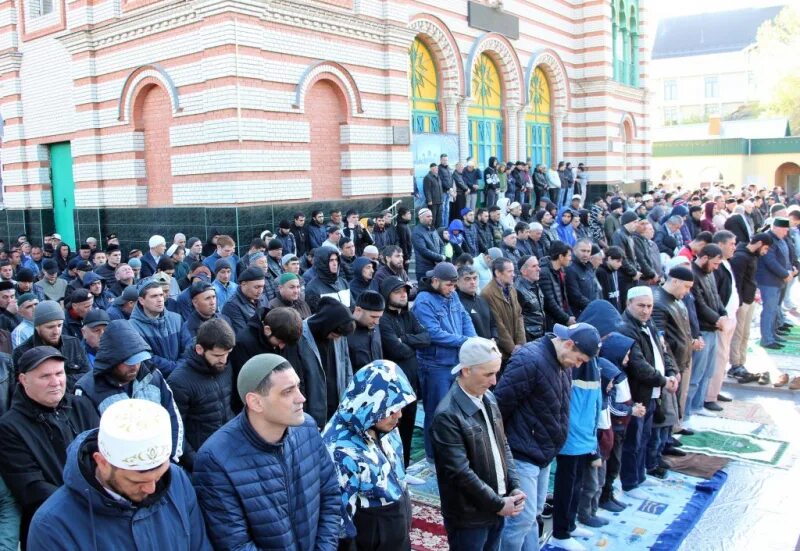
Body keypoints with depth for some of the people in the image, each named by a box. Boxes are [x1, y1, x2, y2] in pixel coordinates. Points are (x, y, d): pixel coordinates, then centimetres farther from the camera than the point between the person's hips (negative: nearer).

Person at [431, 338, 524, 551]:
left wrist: (514, 487, -1)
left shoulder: (489, 398, 3)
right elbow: (461, 472, -22)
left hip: (496, 508, 7)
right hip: (469, 516, -7)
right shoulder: (447, 415, -23)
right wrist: (498, 504, -14)